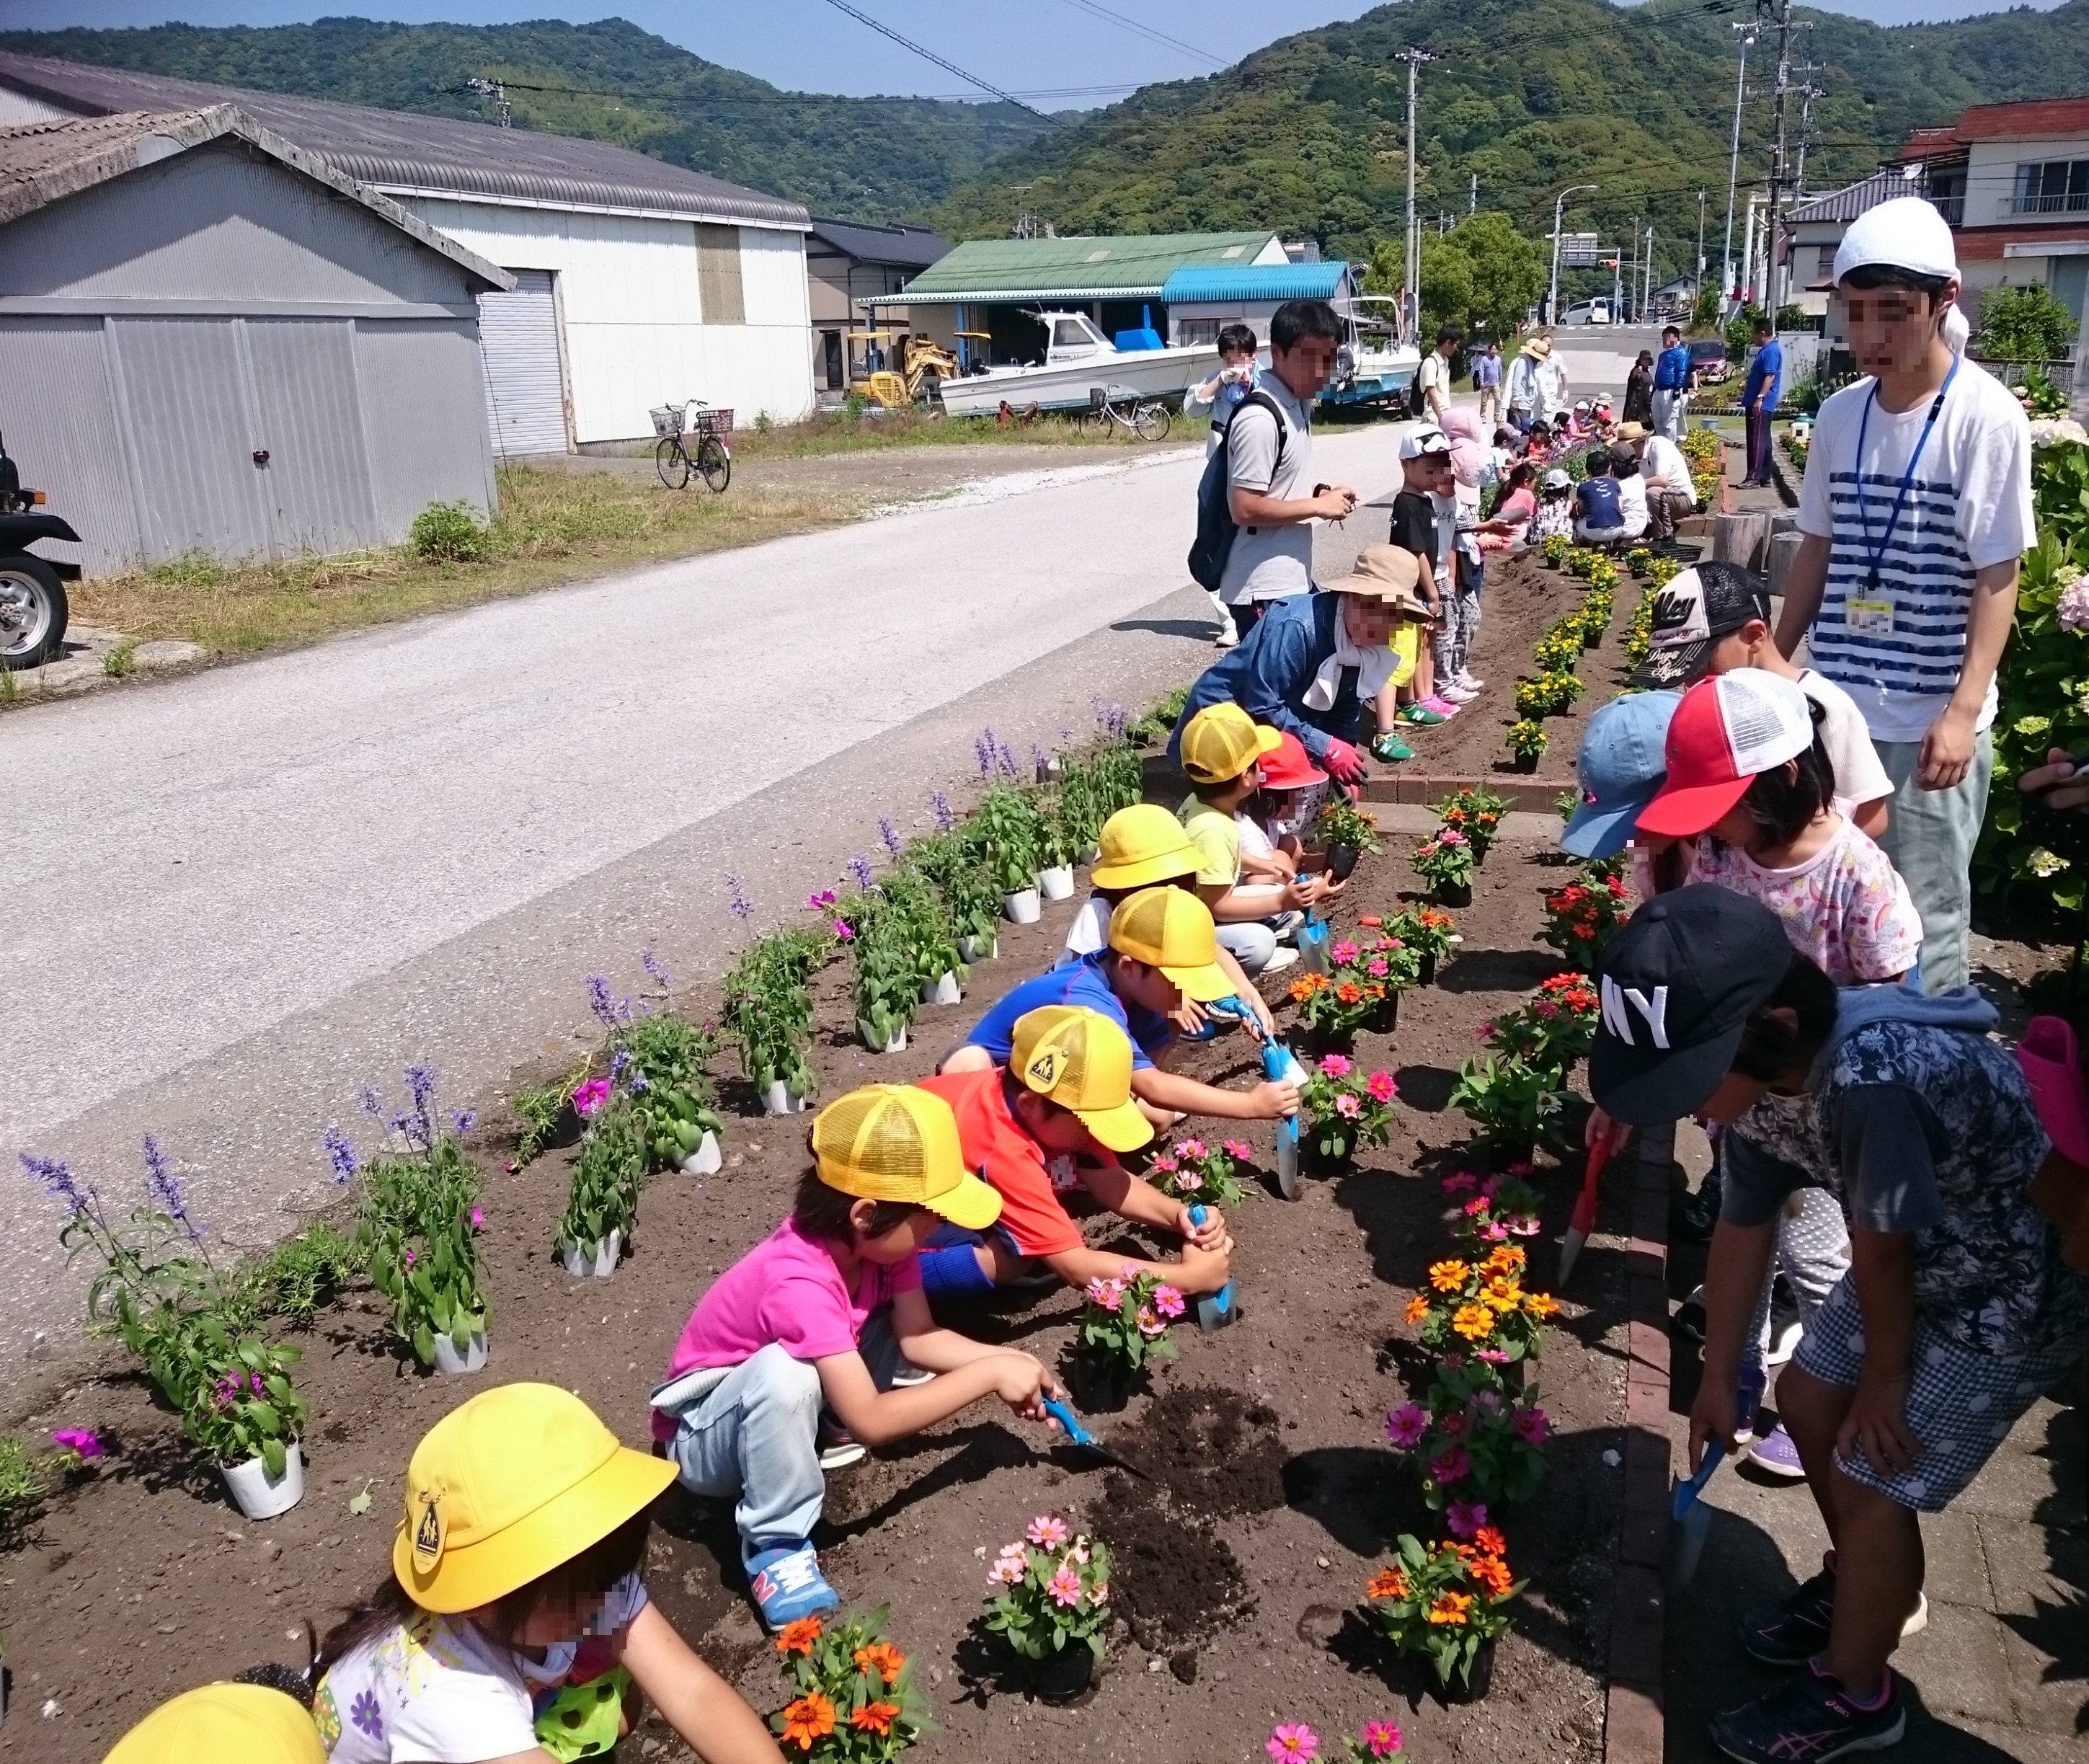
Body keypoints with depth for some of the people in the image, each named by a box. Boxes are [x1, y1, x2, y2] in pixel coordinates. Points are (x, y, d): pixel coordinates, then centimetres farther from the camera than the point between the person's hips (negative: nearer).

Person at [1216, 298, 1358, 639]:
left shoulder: (1299, 404, 10)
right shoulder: (1260, 419, -19)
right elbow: (1246, 508, -23)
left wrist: (1321, 495, 4)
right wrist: (1318, 506, -14)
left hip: (1294, 580, 10)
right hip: (1263, 589, -10)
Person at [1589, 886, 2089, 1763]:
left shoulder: (1871, 1081, -43)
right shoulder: (1768, 1066, -16)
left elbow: (1880, 1254, -26)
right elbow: (1741, 1227, -2)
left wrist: (1884, 1380, -7)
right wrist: (1717, 1378, 10)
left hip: (2018, 1291, -8)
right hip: (1925, 1253, 8)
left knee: (1873, 1486, 0)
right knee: (1808, 1401, 18)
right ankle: (1864, 1586, 44)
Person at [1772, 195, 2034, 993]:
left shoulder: (1986, 416, -9)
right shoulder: (1839, 414, 6)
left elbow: (1997, 578, -10)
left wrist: (1964, 711, -18)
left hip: (1931, 721, -5)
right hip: (1832, 708, 5)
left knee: (1923, 925, 1)